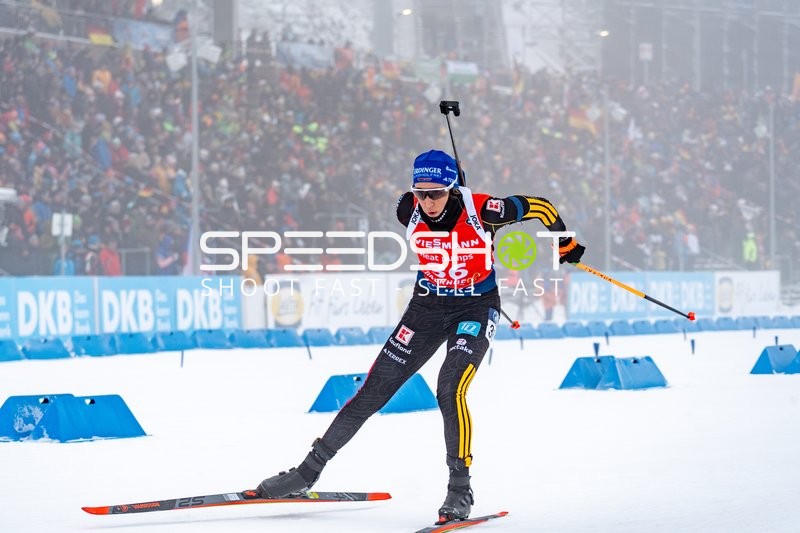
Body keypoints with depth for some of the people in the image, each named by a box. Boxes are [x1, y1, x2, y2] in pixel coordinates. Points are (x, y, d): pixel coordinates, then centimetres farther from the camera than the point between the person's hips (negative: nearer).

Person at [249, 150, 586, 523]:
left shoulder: (481, 211, -25)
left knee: (450, 391, -25)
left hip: (476, 308, -3)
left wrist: (566, 245, 5)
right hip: (427, 306, 3)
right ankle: (309, 471, 10)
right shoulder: (409, 211, -15)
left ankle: (460, 489, -13)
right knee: (373, 390, 2)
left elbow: (539, 207, -10)